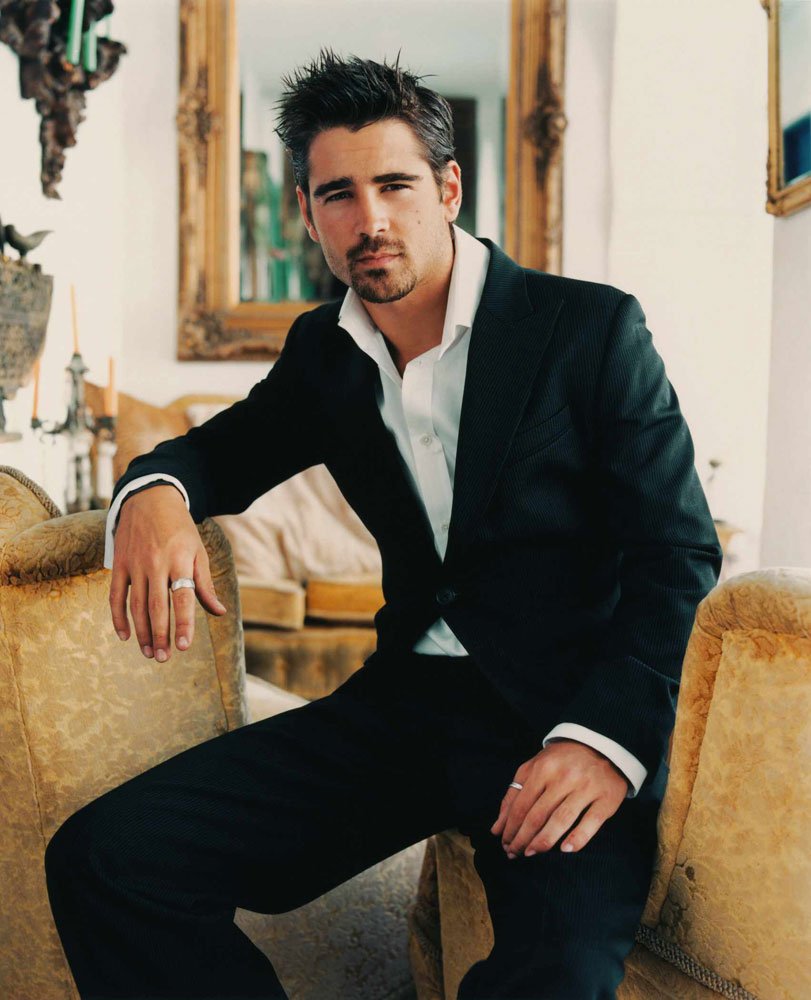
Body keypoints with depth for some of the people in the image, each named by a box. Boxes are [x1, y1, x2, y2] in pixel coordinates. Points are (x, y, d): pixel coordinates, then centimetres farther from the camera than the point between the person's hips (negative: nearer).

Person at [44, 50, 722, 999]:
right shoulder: (324, 351, 11)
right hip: (406, 702, 5)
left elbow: (677, 551, -6)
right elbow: (227, 448, 24)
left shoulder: (593, 327, -4)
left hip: (561, 710, -4)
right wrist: (154, 491, -3)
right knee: (100, 860, -13)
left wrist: (605, 739, -23)